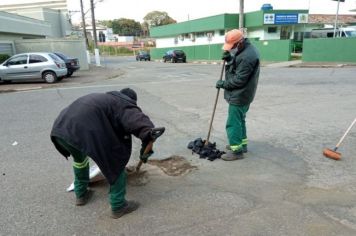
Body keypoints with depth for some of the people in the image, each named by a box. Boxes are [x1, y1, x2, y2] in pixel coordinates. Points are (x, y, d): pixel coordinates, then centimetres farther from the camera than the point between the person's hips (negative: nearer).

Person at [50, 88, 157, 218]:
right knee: (116, 162, 10)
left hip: (61, 127, 9)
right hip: (86, 131, -8)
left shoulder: (106, 98, 34)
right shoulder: (126, 106, 11)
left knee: (79, 159, 35)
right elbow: (145, 126, -9)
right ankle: (118, 206, 20)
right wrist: (146, 150, -3)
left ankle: (81, 195, 50)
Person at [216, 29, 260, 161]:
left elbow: (239, 79, -25)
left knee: (233, 123, -5)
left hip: (239, 96, -11)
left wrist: (223, 84, -12)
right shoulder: (242, 50, 9)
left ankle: (236, 151, 4)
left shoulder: (247, 56, -25)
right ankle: (242, 144, 34)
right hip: (240, 95, 11)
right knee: (239, 120, 20)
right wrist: (228, 58, -1)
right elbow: (235, 67, 17)